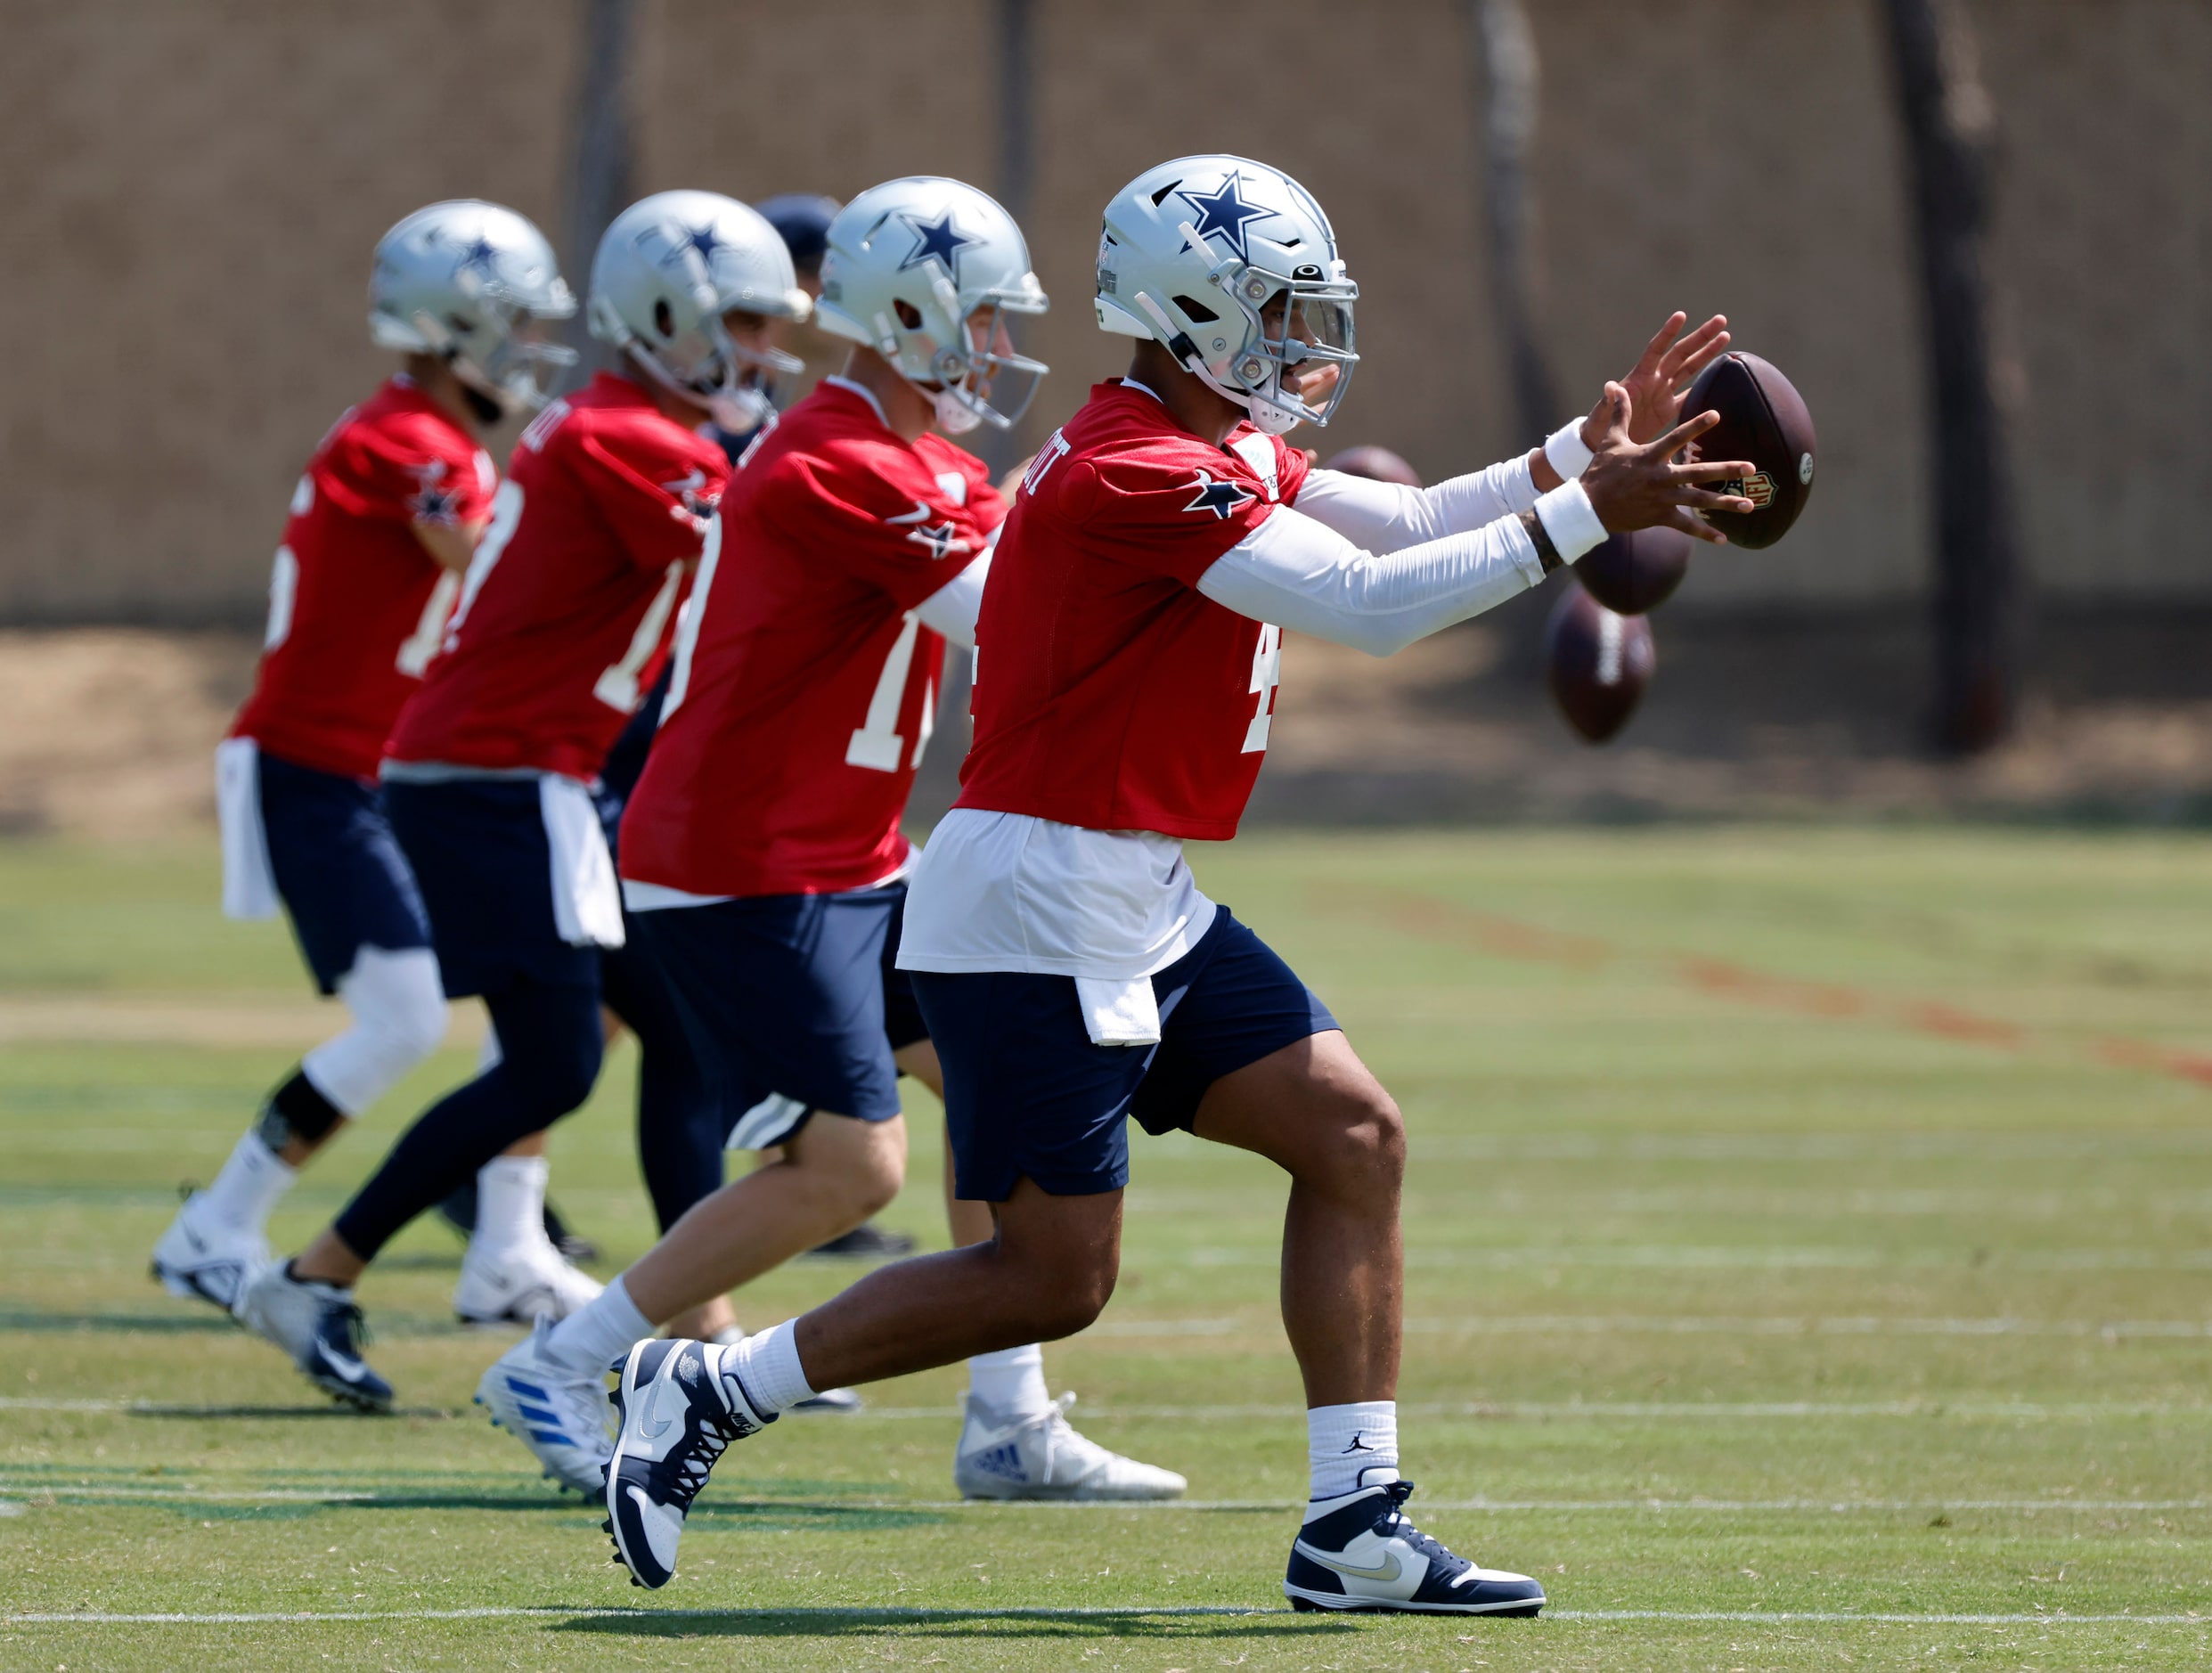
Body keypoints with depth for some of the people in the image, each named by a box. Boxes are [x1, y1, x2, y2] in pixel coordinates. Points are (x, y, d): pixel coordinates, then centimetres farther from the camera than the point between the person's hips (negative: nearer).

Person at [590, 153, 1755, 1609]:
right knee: (1054, 1278, -6)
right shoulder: (1136, 476, -21)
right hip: (1040, 904, -11)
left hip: (1145, 909, 11)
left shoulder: (1223, 452, 12)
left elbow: (1405, 526, 15)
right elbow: (1374, 604, -24)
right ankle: (709, 1394, 7)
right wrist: (1582, 515, -21)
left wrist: (1585, 450, 4)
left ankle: (1356, 1528, 5)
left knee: (1354, 1139, 4)